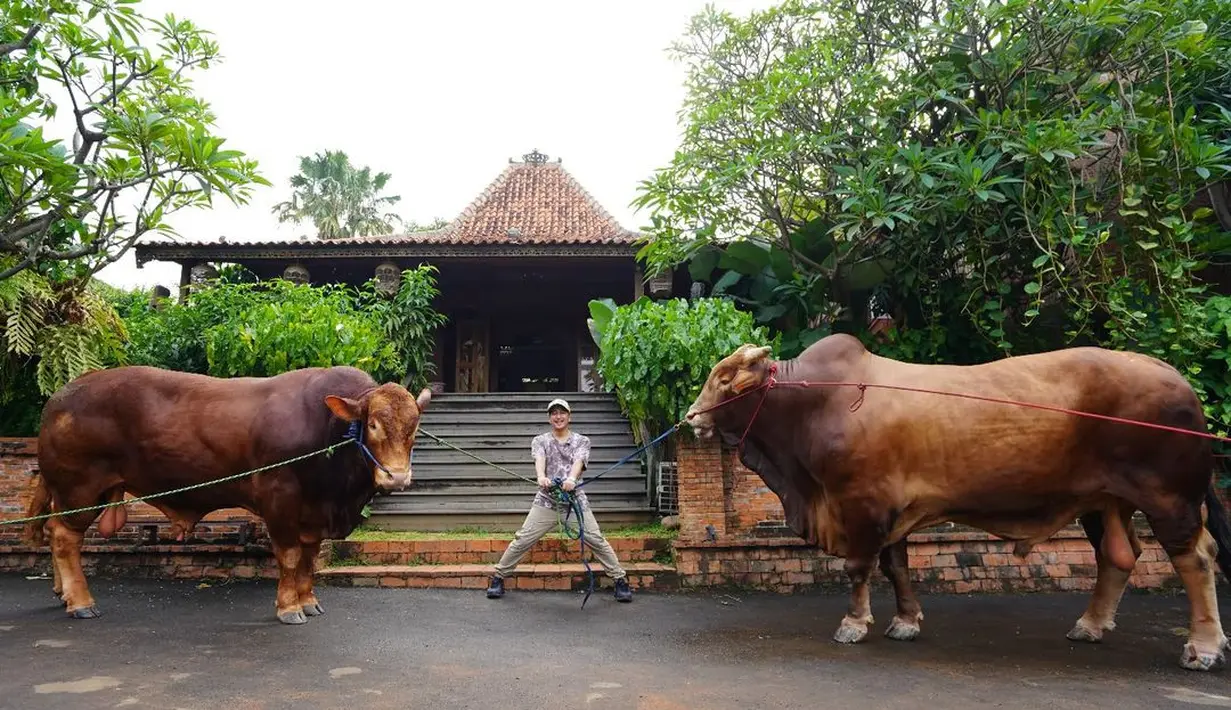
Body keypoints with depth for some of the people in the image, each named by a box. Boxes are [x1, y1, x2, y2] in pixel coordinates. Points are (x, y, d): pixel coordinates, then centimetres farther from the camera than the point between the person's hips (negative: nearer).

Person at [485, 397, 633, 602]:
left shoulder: (582, 441, 10)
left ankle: (620, 579, 6)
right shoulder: (540, 441, 10)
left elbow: (578, 461, -11)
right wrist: (541, 477, -36)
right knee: (522, 540, -4)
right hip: (546, 499, 0)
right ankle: (498, 577, 12)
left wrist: (571, 479, -34)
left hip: (575, 498, 0)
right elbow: (539, 460, -12)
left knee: (597, 540, -6)